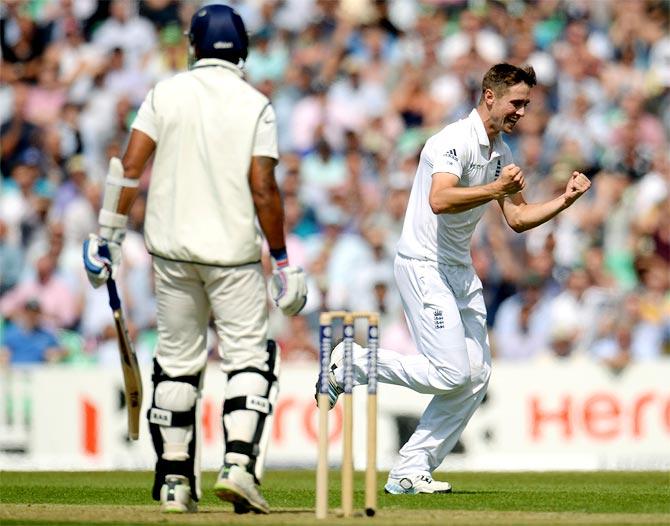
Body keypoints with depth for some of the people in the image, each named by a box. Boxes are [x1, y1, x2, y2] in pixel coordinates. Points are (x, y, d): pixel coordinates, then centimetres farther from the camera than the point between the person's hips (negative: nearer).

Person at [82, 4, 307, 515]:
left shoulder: (166, 93, 1)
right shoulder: (256, 105, -5)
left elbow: (129, 167, -4)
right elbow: (263, 190, -10)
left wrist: (108, 236, 1)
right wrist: (283, 262, -4)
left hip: (172, 248, 2)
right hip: (234, 252, -2)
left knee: (178, 363, 11)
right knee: (249, 357, 4)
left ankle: (174, 480, 12)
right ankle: (239, 462, -15)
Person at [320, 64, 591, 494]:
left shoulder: (501, 153, 12)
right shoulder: (455, 141, -17)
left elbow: (518, 218, 16)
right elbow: (440, 200, -32)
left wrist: (566, 199, 3)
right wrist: (497, 188, -33)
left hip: (460, 269, 10)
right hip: (424, 264, -9)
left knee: (477, 376, 1)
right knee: (451, 373, -16)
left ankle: (411, 472, 5)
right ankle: (352, 362, 3)